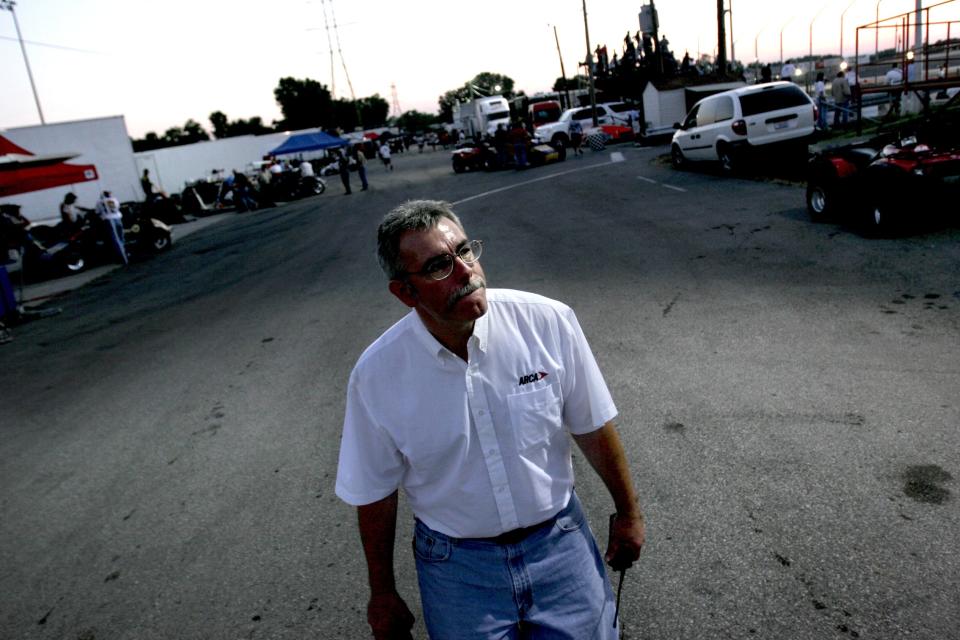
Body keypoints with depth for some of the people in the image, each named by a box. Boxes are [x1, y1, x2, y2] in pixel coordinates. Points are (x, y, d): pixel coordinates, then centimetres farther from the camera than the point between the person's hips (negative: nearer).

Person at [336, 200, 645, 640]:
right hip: (457, 564, 0)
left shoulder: (548, 321, -18)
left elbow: (592, 427, -4)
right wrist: (383, 596, 6)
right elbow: (374, 495, -5)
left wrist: (628, 512, 7)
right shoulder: (376, 374, -18)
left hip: (558, 542, 1)